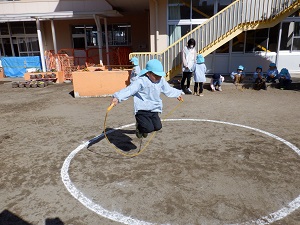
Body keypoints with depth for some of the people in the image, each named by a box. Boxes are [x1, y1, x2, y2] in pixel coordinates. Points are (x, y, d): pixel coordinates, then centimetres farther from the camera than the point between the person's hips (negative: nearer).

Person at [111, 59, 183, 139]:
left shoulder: (161, 80, 3)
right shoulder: (141, 81, -18)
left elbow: (168, 90, 22)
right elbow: (129, 90, -27)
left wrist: (177, 94, 34)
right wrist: (117, 97, -40)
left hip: (154, 110, 7)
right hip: (142, 110, -6)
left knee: (158, 127, -3)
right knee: (149, 128, -17)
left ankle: (144, 127, 30)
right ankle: (139, 126, 20)